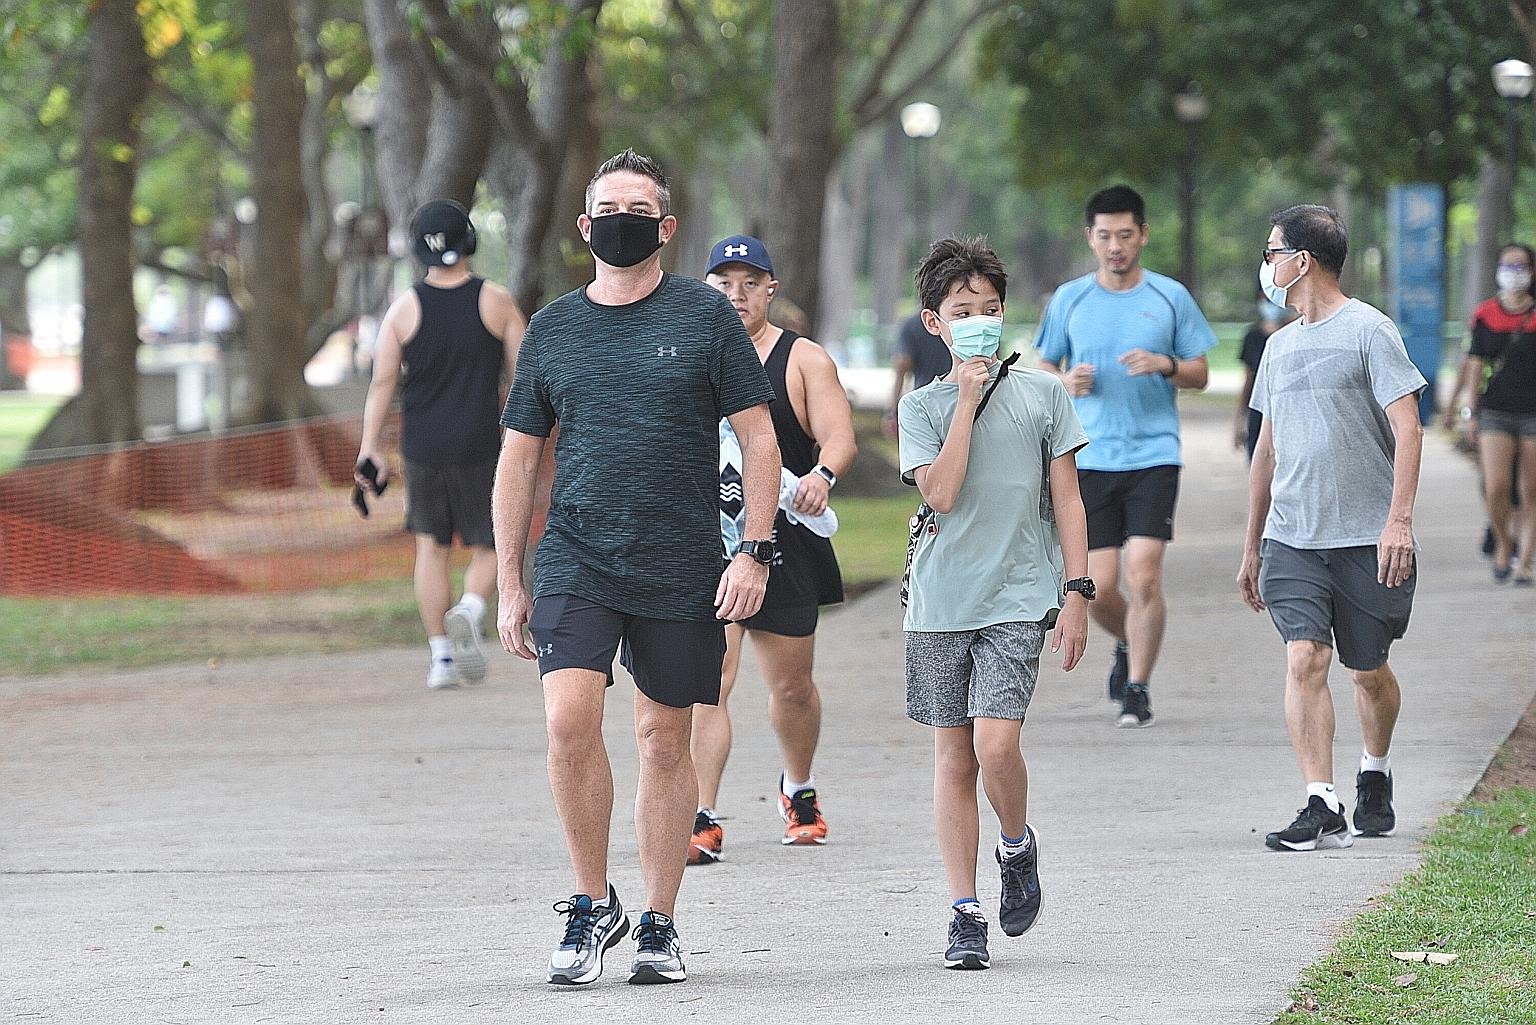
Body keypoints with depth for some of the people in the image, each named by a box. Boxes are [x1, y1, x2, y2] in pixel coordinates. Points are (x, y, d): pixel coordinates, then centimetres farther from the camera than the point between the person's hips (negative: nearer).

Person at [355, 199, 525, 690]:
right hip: (480, 447, -1)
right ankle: (470, 611, -21)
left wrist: (370, 447, 1)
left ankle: (441, 653, 7)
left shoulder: (404, 308, -2)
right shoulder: (496, 301, -5)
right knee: (488, 547, 9)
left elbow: (382, 381, -4)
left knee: (431, 546, 12)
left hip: (423, 447, 1)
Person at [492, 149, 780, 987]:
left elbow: (758, 439, 2)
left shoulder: (705, 316, 1)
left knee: (665, 739, 5)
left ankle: (658, 926, 15)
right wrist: (510, 586, 8)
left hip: (681, 571, -1)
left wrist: (754, 551, -8)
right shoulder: (551, 329, 8)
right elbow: (518, 461, 12)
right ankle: (592, 902, 1)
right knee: (569, 722, -16)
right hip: (576, 562, 1)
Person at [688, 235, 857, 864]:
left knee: (792, 686, 14)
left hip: (784, 545, 0)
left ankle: (799, 790, 41)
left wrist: (822, 474, -29)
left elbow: (840, 438, -8)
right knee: (706, 681, -15)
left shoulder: (803, 359, 2)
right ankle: (703, 822, -17)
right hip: (704, 542, 0)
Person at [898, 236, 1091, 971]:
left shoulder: (1042, 395, 5)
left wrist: (1077, 592, 1)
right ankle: (965, 915, 9)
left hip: (1018, 598, -1)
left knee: (995, 743, -17)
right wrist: (967, 400, -9)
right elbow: (941, 492, -10)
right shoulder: (922, 406, 5)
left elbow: (1067, 500, 7)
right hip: (940, 601, 2)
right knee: (953, 756, 3)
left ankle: (1018, 845, 14)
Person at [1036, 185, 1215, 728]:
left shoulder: (1171, 297, 3)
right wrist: (1066, 382, -7)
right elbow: (1045, 368, 15)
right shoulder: (1068, 300, 6)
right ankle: (1129, 646, 31)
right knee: (1099, 588, -1)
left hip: (1154, 455, -1)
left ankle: (1137, 688, -1)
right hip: (1091, 459, 2)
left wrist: (1165, 364, -13)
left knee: (1143, 575, -13)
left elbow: (1200, 374, 8)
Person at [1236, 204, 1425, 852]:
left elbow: (1407, 431, -11)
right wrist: (1251, 548, 22)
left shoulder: (1369, 331, -4)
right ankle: (1322, 809, -17)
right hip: (1291, 539, 4)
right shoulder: (1281, 345, 16)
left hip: (1367, 539, -4)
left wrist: (1399, 518, -22)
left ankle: (1375, 777, 33)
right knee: (1304, 659, -13)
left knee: (1368, 672, 7)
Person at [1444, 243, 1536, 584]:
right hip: (1496, 412, 0)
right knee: (1496, 489, -12)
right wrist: (1470, 412, 3)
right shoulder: (1486, 315, 5)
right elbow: (1474, 367, 9)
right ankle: (1503, 543, 15)